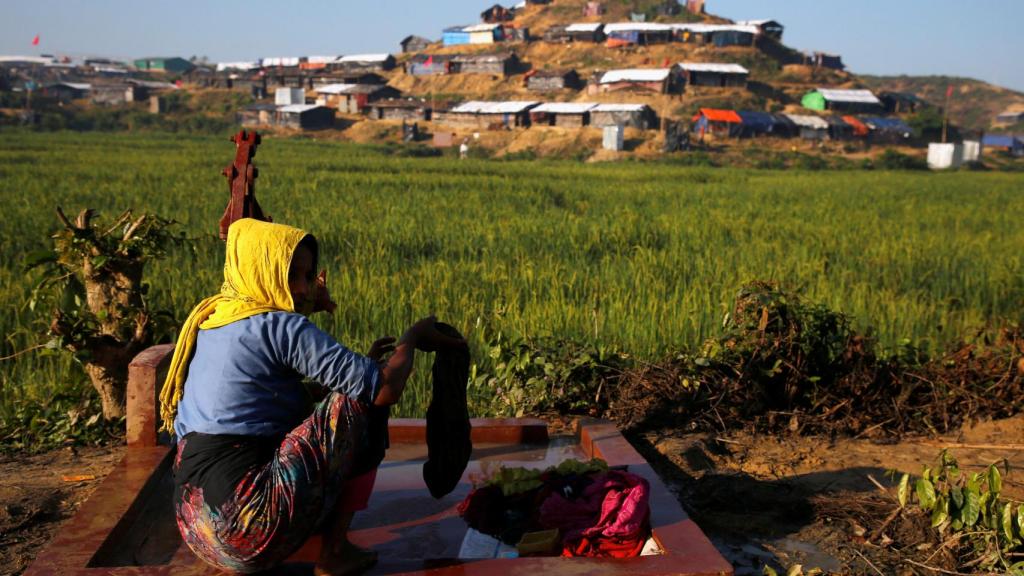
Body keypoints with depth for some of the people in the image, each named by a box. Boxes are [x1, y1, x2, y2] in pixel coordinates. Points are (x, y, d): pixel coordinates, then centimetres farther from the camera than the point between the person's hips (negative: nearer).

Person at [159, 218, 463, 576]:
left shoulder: (208, 321, 15)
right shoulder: (280, 327, -10)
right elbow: (386, 388, -15)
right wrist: (412, 337, 6)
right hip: (252, 525, -9)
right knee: (361, 402, -1)